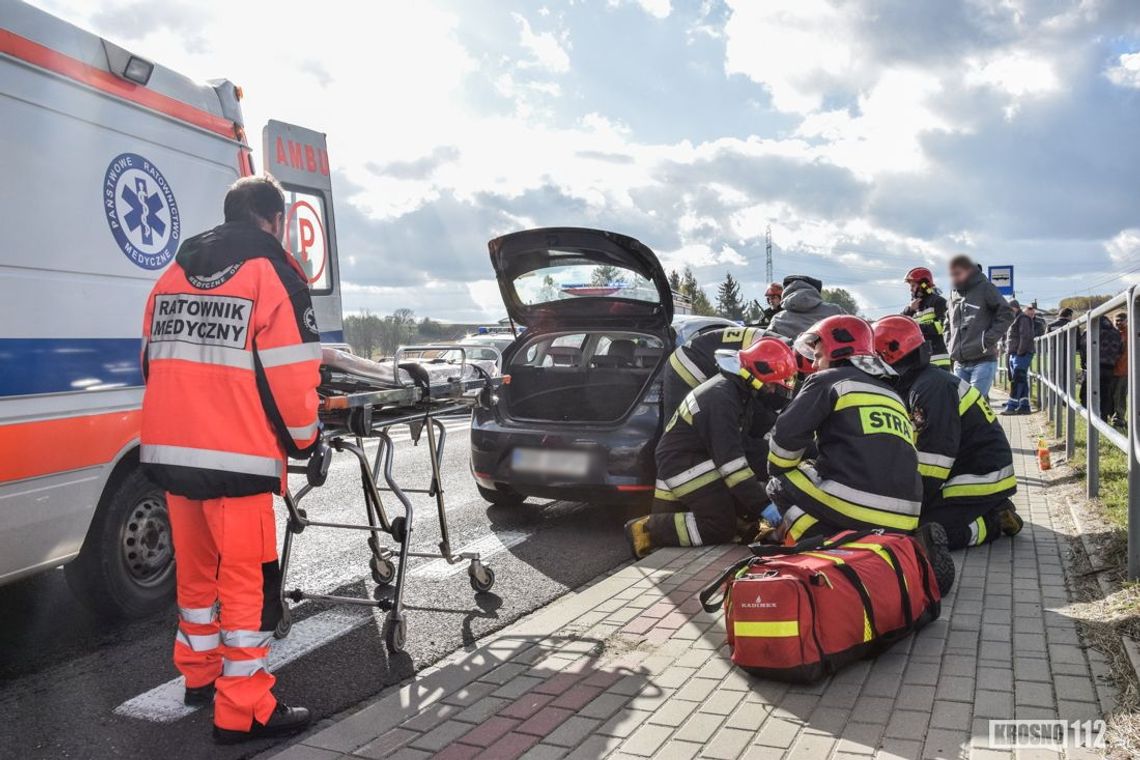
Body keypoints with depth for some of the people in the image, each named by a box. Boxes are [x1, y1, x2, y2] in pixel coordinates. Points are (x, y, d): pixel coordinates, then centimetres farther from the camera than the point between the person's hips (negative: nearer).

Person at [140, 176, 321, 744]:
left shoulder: (173, 275, 14)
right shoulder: (272, 273, -8)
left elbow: (154, 361, 18)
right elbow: (291, 375, -13)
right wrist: (304, 439, 2)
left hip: (168, 450, 7)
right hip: (235, 455, -7)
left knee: (197, 569, 21)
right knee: (249, 579, 2)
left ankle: (200, 672, 36)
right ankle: (244, 709, 8)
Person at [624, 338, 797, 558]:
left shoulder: (735, 389, 6)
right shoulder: (721, 398, -24)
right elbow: (731, 461, -27)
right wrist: (763, 505, -25)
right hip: (682, 464, -10)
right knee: (722, 527, -14)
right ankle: (646, 530, -9)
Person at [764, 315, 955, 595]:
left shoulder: (829, 381, 7)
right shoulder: (892, 394, 29)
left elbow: (787, 435, -2)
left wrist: (777, 474, 17)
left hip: (856, 506, -6)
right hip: (904, 519, 7)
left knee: (781, 486, 14)